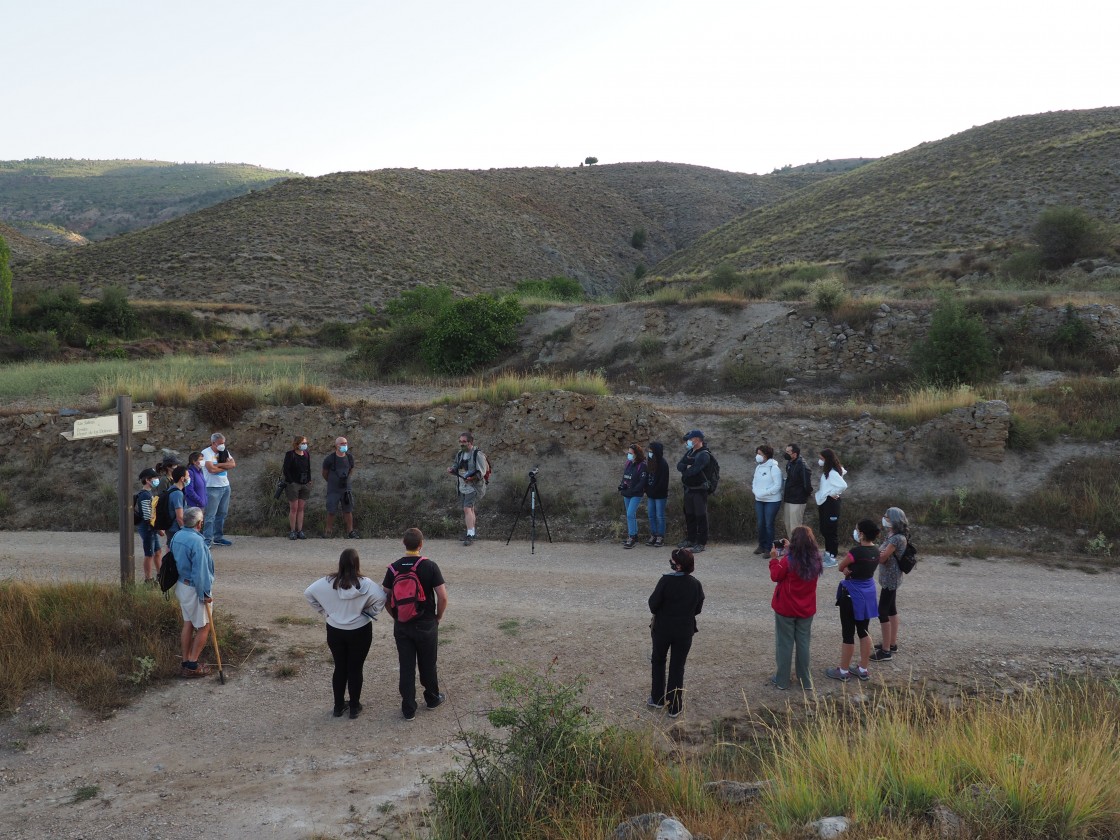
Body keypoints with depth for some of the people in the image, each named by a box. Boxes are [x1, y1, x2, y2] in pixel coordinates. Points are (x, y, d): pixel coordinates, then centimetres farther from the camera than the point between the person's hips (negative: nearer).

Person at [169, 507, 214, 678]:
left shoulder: (177, 536, 1)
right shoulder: (197, 541, -26)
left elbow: (173, 560, 12)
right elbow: (200, 570, -25)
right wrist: (204, 594, -16)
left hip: (181, 585, 8)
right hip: (194, 589, -8)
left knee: (188, 623, 17)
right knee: (204, 626, 6)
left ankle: (186, 662, 23)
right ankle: (192, 665, 9)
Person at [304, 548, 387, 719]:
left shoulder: (328, 582, -9)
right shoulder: (364, 584, -18)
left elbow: (308, 593, -4)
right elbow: (381, 597, -28)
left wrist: (324, 611, 4)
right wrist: (370, 613, -12)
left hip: (334, 631, 3)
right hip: (359, 632, -3)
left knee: (339, 668, 17)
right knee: (355, 669, 10)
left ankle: (338, 706, 27)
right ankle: (354, 707, 21)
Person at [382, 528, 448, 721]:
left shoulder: (393, 568, -6)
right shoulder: (430, 566, -13)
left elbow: (385, 598, -2)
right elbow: (442, 597, -14)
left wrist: (396, 616, 13)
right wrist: (438, 617, 3)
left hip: (402, 626, 2)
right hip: (426, 625, -1)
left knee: (406, 667, 9)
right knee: (428, 664, 17)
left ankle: (408, 709, 15)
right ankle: (432, 698, 36)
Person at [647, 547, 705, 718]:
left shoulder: (666, 580, -20)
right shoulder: (696, 585, -8)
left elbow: (653, 604, -16)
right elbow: (698, 609, 2)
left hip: (662, 629, -2)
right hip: (685, 631, 2)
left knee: (658, 662, 20)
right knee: (677, 667, 12)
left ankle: (658, 699, 29)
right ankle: (675, 706, 16)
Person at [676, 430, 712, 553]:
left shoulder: (704, 455, -14)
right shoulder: (689, 452, 12)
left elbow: (693, 470, -24)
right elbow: (679, 465, 4)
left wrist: (684, 471, -5)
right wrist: (687, 467, -14)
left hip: (699, 490, -8)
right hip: (688, 489, 8)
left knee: (700, 516, -3)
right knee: (689, 515, 16)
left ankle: (701, 543, 1)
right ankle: (690, 539, 28)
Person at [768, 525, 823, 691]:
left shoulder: (788, 560, -22)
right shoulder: (815, 560, -6)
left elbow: (775, 576, -7)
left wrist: (774, 559, 2)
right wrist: (790, 551, 12)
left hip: (786, 609, -4)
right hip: (806, 609, 4)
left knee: (784, 644, 7)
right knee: (803, 644, 14)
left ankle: (781, 680, 16)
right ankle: (806, 681, 21)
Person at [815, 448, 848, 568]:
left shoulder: (832, 473, -20)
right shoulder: (826, 471, 9)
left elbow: (843, 485, -30)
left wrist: (833, 494, -17)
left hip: (830, 503, -10)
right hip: (824, 503, 10)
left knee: (832, 530, -4)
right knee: (824, 530, 16)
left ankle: (832, 559, 0)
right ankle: (827, 554, 27)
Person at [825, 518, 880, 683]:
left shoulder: (856, 552, -23)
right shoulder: (875, 551, 0)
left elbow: (841, 567, -8)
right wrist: (851, 569, -7)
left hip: (852, 595, -8)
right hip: (867, 594, 8)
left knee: (848, 633, 4)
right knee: (863, 631, 17)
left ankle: (843, 671, 15)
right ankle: (863, 669, 25)